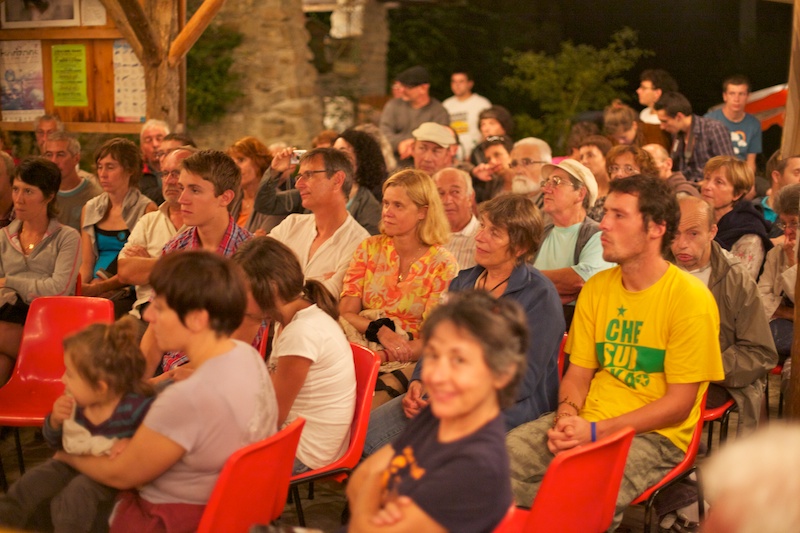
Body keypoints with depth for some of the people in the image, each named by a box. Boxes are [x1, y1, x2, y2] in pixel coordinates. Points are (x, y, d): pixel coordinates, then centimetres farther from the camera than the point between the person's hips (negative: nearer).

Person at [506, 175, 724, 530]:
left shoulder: (691, 299, -9)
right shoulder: (597, 287, 9)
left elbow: (679, 403, -11)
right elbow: (578, 373, 13)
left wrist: (596, 431, -17)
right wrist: (566, 417, -10)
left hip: (654, 435, -5)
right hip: (588, 423, 5)